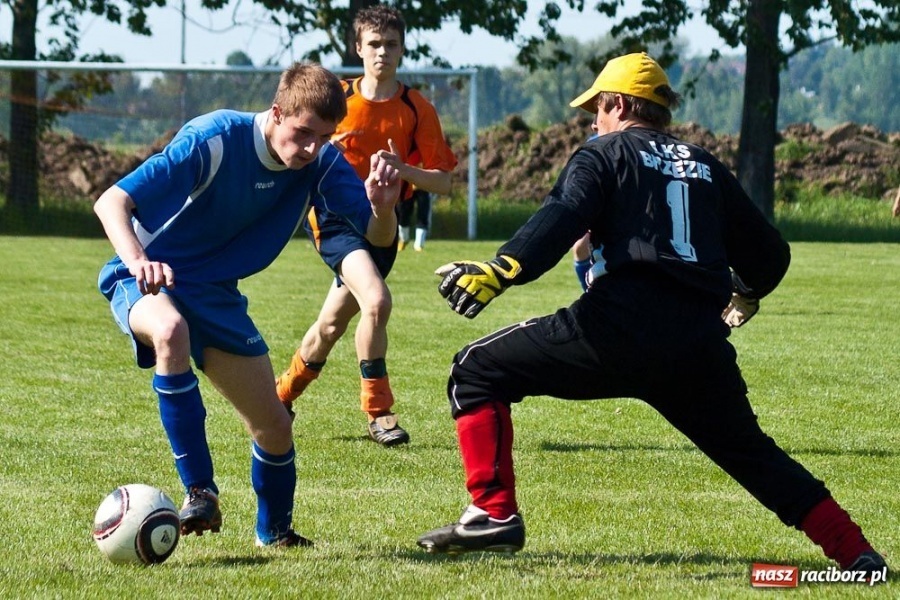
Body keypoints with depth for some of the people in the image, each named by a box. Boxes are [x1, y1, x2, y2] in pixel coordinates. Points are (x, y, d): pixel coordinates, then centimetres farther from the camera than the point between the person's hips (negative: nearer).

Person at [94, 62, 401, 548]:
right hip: (149, 281, -5)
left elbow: (376, 236, -12)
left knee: (272, 425, 5)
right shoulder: (212, 141, -27)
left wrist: (382, 207, -37)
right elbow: (111, 202, -29)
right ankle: (199, 491, -32)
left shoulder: (321, 163, -11)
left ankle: (274, 531, 35)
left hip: (215, 292, 5)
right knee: (171, 330, -41)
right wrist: (137, 261, -49)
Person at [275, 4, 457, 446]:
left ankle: (281, 397, 36)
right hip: (334, 216, -3)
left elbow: (443, 183, -2)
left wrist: (402, 169, -21)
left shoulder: (417, 110, -1)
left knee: (332, 326, 10)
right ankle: (378, 413, -16)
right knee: (376, 301, -27)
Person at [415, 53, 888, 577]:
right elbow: (770, 255, 28)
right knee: (753, 453, 22)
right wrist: (747, 294, 51)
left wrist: (501, 271, -21)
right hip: (701, 345, 5)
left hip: (622, 327, -5)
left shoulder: (605, 154, 12)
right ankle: (856, 553, 12)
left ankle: (494, 514, -7)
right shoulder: (707, 168, 25)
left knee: (477, 372, 7)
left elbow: (562, 219, -9)